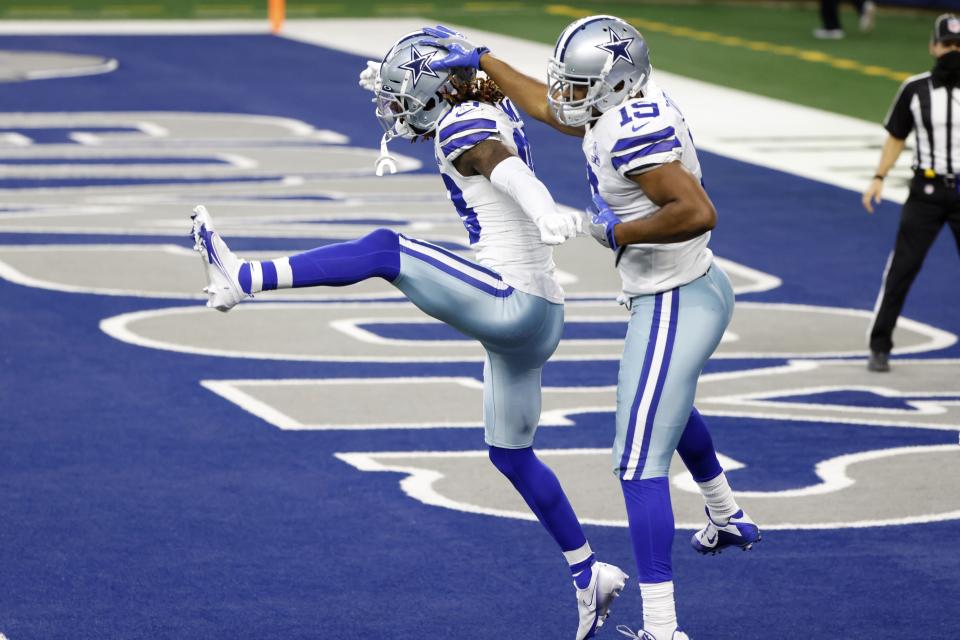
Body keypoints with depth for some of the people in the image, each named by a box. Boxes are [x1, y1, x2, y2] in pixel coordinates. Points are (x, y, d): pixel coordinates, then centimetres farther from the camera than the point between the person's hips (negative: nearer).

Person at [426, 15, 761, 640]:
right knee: (670, 407, 38)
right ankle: (728, 518, 61)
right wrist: (480, 60, 21)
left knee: (640, 464, -9)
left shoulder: (631, 133, -28)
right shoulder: (631, 103, 2)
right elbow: (547, 107, 20)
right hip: (700, 286, 11)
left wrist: (621, 231, -25)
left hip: (673, 307, -11)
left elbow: (697, 213, -36)